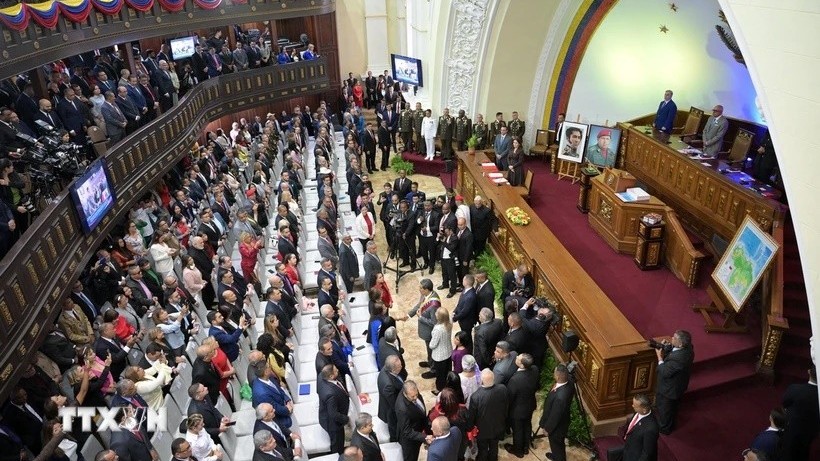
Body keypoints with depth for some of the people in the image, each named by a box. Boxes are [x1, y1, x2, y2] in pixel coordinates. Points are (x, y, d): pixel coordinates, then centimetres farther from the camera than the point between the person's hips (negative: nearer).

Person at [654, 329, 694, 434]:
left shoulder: (678, 358, -44)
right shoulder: (687, 347, -17)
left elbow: (665, 373, -32)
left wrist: (659, 357, -26)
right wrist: (665, 347, -16)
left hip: (668, 390, -8)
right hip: (678, 387, 8)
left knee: (663, 410, 20)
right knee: (672, 408, 33)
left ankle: (664, 428, 44)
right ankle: (670, 425, 56)